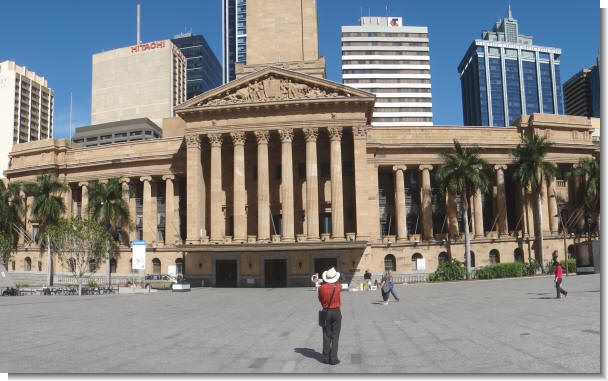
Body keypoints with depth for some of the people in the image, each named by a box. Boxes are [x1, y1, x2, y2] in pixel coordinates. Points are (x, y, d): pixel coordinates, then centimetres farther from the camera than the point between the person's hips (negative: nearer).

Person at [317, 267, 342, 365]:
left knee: (326, 336, 11)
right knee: (335, 336, 5)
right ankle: (333, 358, 4)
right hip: (336, 312, -1)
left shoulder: (321, 288, -12)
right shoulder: (338, 287, -11)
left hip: (326, 313, 1)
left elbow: (320, 299, 5)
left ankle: (326, 358, 15)